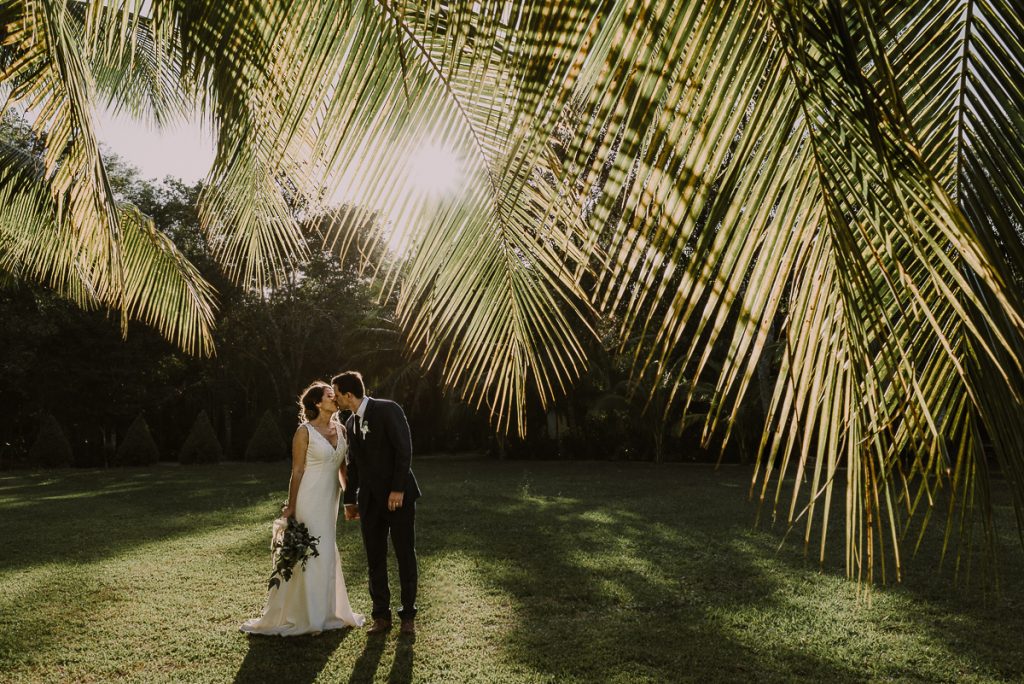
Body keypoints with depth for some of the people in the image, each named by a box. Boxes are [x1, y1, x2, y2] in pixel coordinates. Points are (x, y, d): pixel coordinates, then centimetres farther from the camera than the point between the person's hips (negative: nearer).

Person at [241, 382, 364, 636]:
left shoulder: (340, 429, 7)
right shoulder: (305, 431, -10)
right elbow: (297, 471, -9)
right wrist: (290, 507, -8)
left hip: (330, 500, 6)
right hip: (310, 500, -6)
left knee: (328, 555, 14)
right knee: (310, 555, 0)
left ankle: (328, 611, 27)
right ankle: (306, 617, 13)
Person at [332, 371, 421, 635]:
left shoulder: (388, 410, -11)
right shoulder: (351, 423, 11)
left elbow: (404, 450, -16)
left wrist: (398, 490, -19)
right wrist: (350, 499, 19)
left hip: (399, 496, -6)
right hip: (370, 500, 6)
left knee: (406, 556, 4)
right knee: (375, 561, 7)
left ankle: (408, 615, 16)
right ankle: (381, 616, 18)